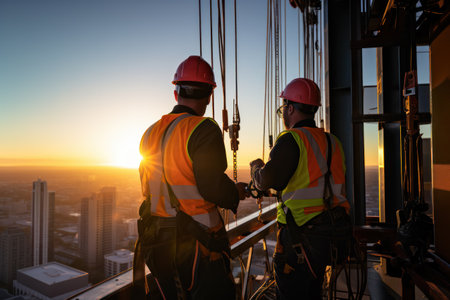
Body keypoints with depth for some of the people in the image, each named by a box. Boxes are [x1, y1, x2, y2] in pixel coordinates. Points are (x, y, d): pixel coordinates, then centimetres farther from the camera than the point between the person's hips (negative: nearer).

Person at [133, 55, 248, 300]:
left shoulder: (151, 133, 7)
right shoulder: (203, 130, -16)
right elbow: (213, 186, -24)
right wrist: (237, 192, -3)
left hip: (157, 236, 7)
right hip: (196, 241, -7)